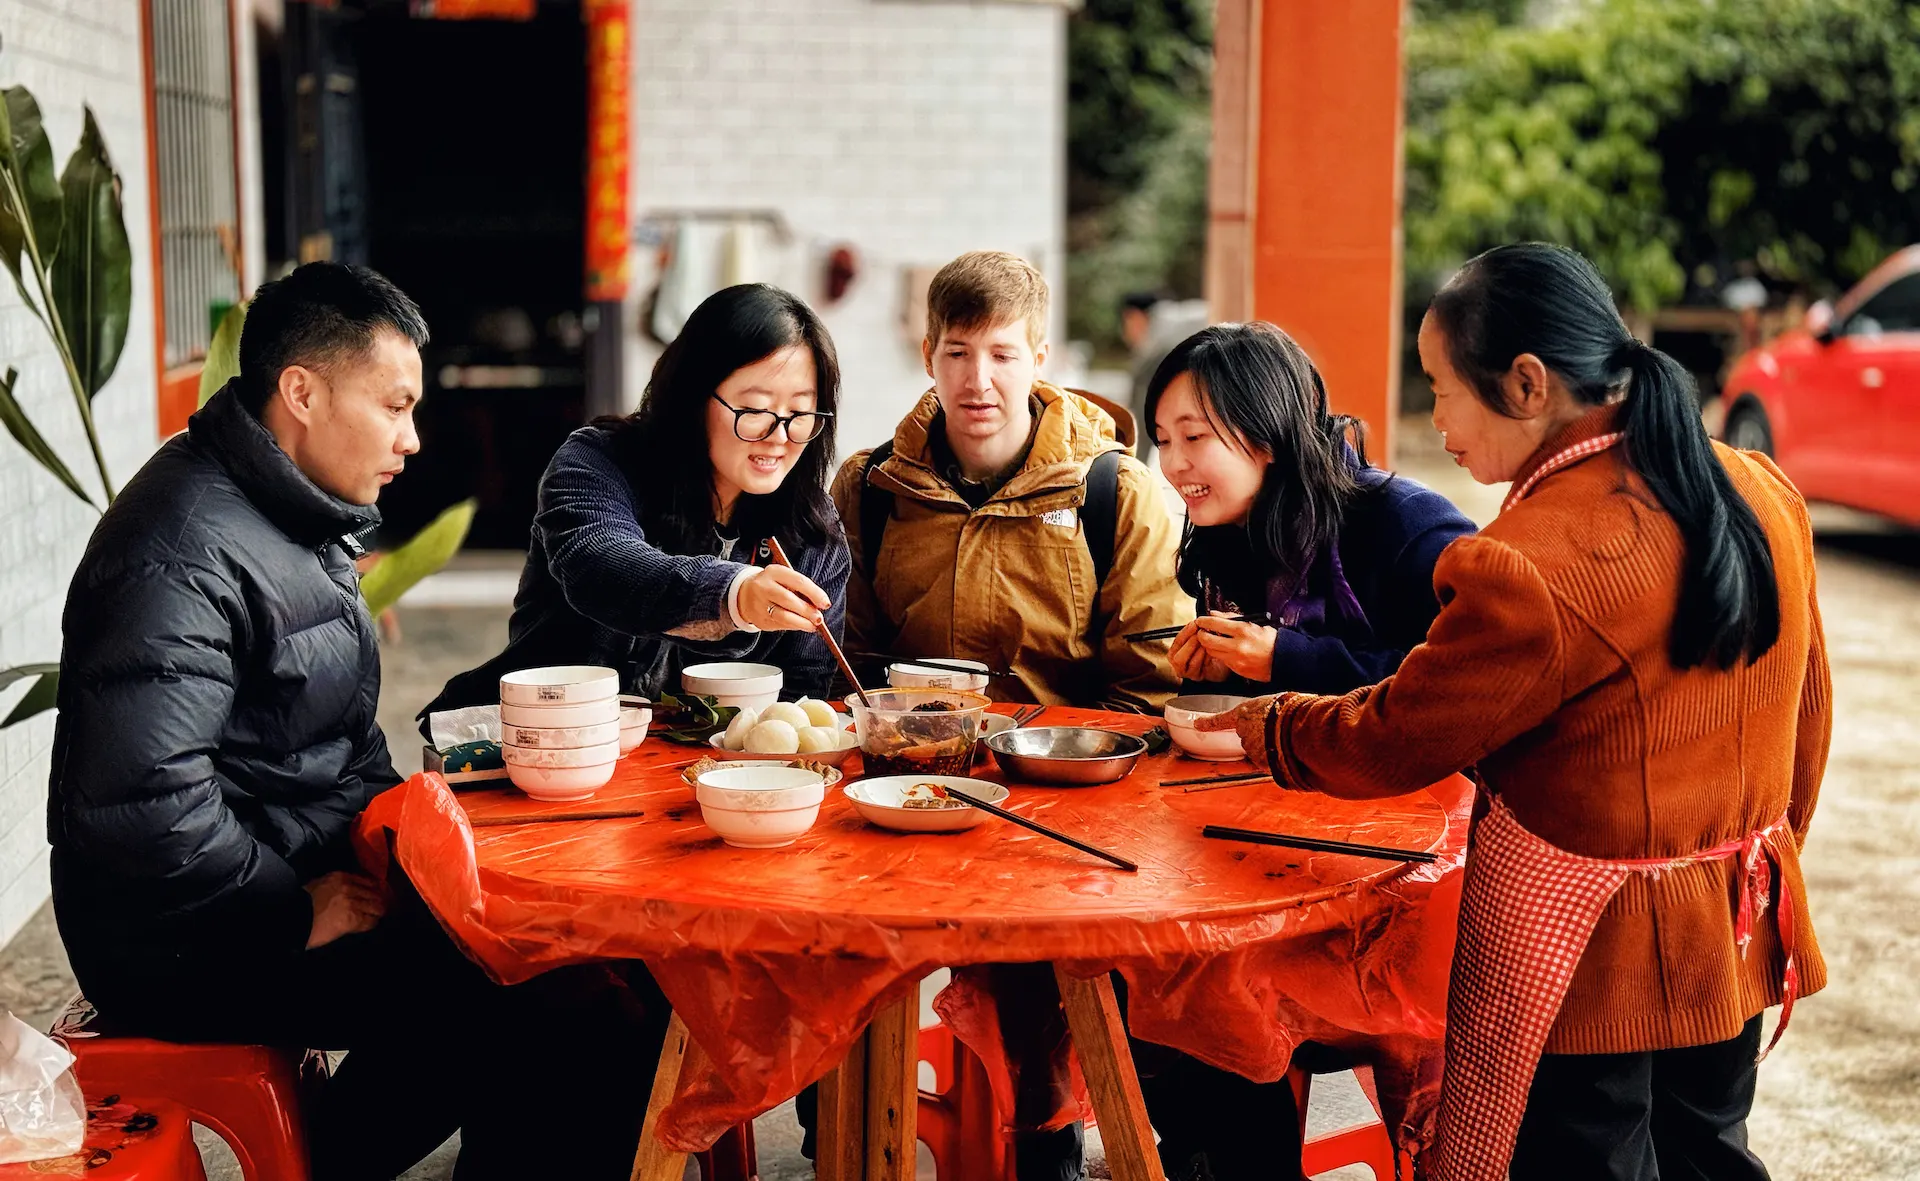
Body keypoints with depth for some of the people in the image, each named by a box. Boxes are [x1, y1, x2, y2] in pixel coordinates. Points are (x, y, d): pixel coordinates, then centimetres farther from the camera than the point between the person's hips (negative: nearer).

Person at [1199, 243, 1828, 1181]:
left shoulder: (1531, 568, -28)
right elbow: (1806, 716, 9)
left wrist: (1252, 727, 2)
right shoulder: (1763, 495, -2)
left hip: (1588, 967, -8)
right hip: (1736, 933, 8)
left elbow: (1390, 742, -15)